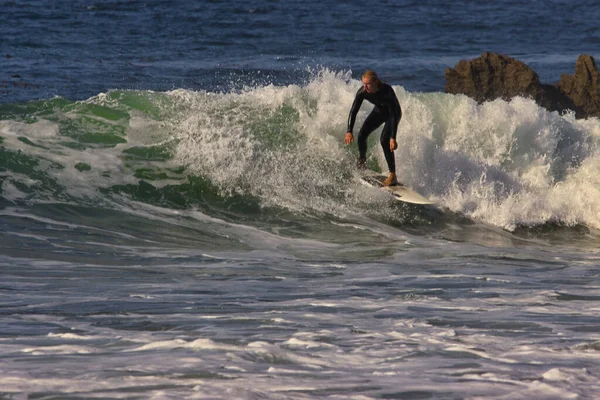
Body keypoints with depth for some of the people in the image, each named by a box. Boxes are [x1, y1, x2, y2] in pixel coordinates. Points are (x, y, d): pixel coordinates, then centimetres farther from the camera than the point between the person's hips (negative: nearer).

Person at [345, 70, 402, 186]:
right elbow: (353, 111, -16)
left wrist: (393, 138, -41)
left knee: (384, 140, -23)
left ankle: (393, 176, -21)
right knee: (362, 135, -8)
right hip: (379, 112, 5)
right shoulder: (362, 92, -25)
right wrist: (349, 132, -24)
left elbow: (394, 115, -37)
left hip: (393, 114, -5)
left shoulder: (387, 91, -39)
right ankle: (361, 164, 18)